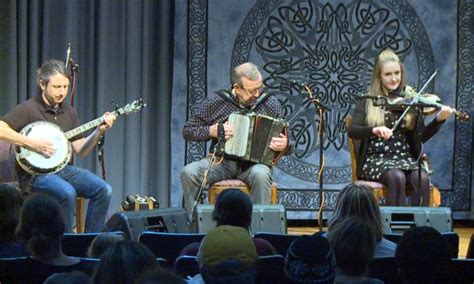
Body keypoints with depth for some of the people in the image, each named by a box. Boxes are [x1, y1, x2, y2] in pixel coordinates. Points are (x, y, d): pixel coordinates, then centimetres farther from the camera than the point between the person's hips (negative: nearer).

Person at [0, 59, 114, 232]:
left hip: (62, 167, 7)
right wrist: (32, 143, -24)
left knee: (103, 190, -12)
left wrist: (99, 131, -5)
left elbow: (80, 150, 11)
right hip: (35, 172, -7)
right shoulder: (28, 109, -8)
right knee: (67, 193, -34)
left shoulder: (68, 112, 12)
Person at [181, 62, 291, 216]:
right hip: (221, 161, 1)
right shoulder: (216, 103, 1)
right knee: (188, 172, -26)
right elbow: (187, 131, 6)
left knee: (261, 174, -37)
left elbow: (286, 143, 8)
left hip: (254, 163, -1)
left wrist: (284, 146, -17)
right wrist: (211, 131, -13)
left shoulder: (271, 104, 3)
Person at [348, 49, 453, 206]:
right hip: (376, 159, -2)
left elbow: (422, 137, 5)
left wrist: (439, 119, -12)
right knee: (397, 177, -34)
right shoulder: (368, 101, 4)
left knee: (422, 178, -30)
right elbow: (352, 131, -9)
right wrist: (374, 130, -27)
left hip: (406, 159, 2)